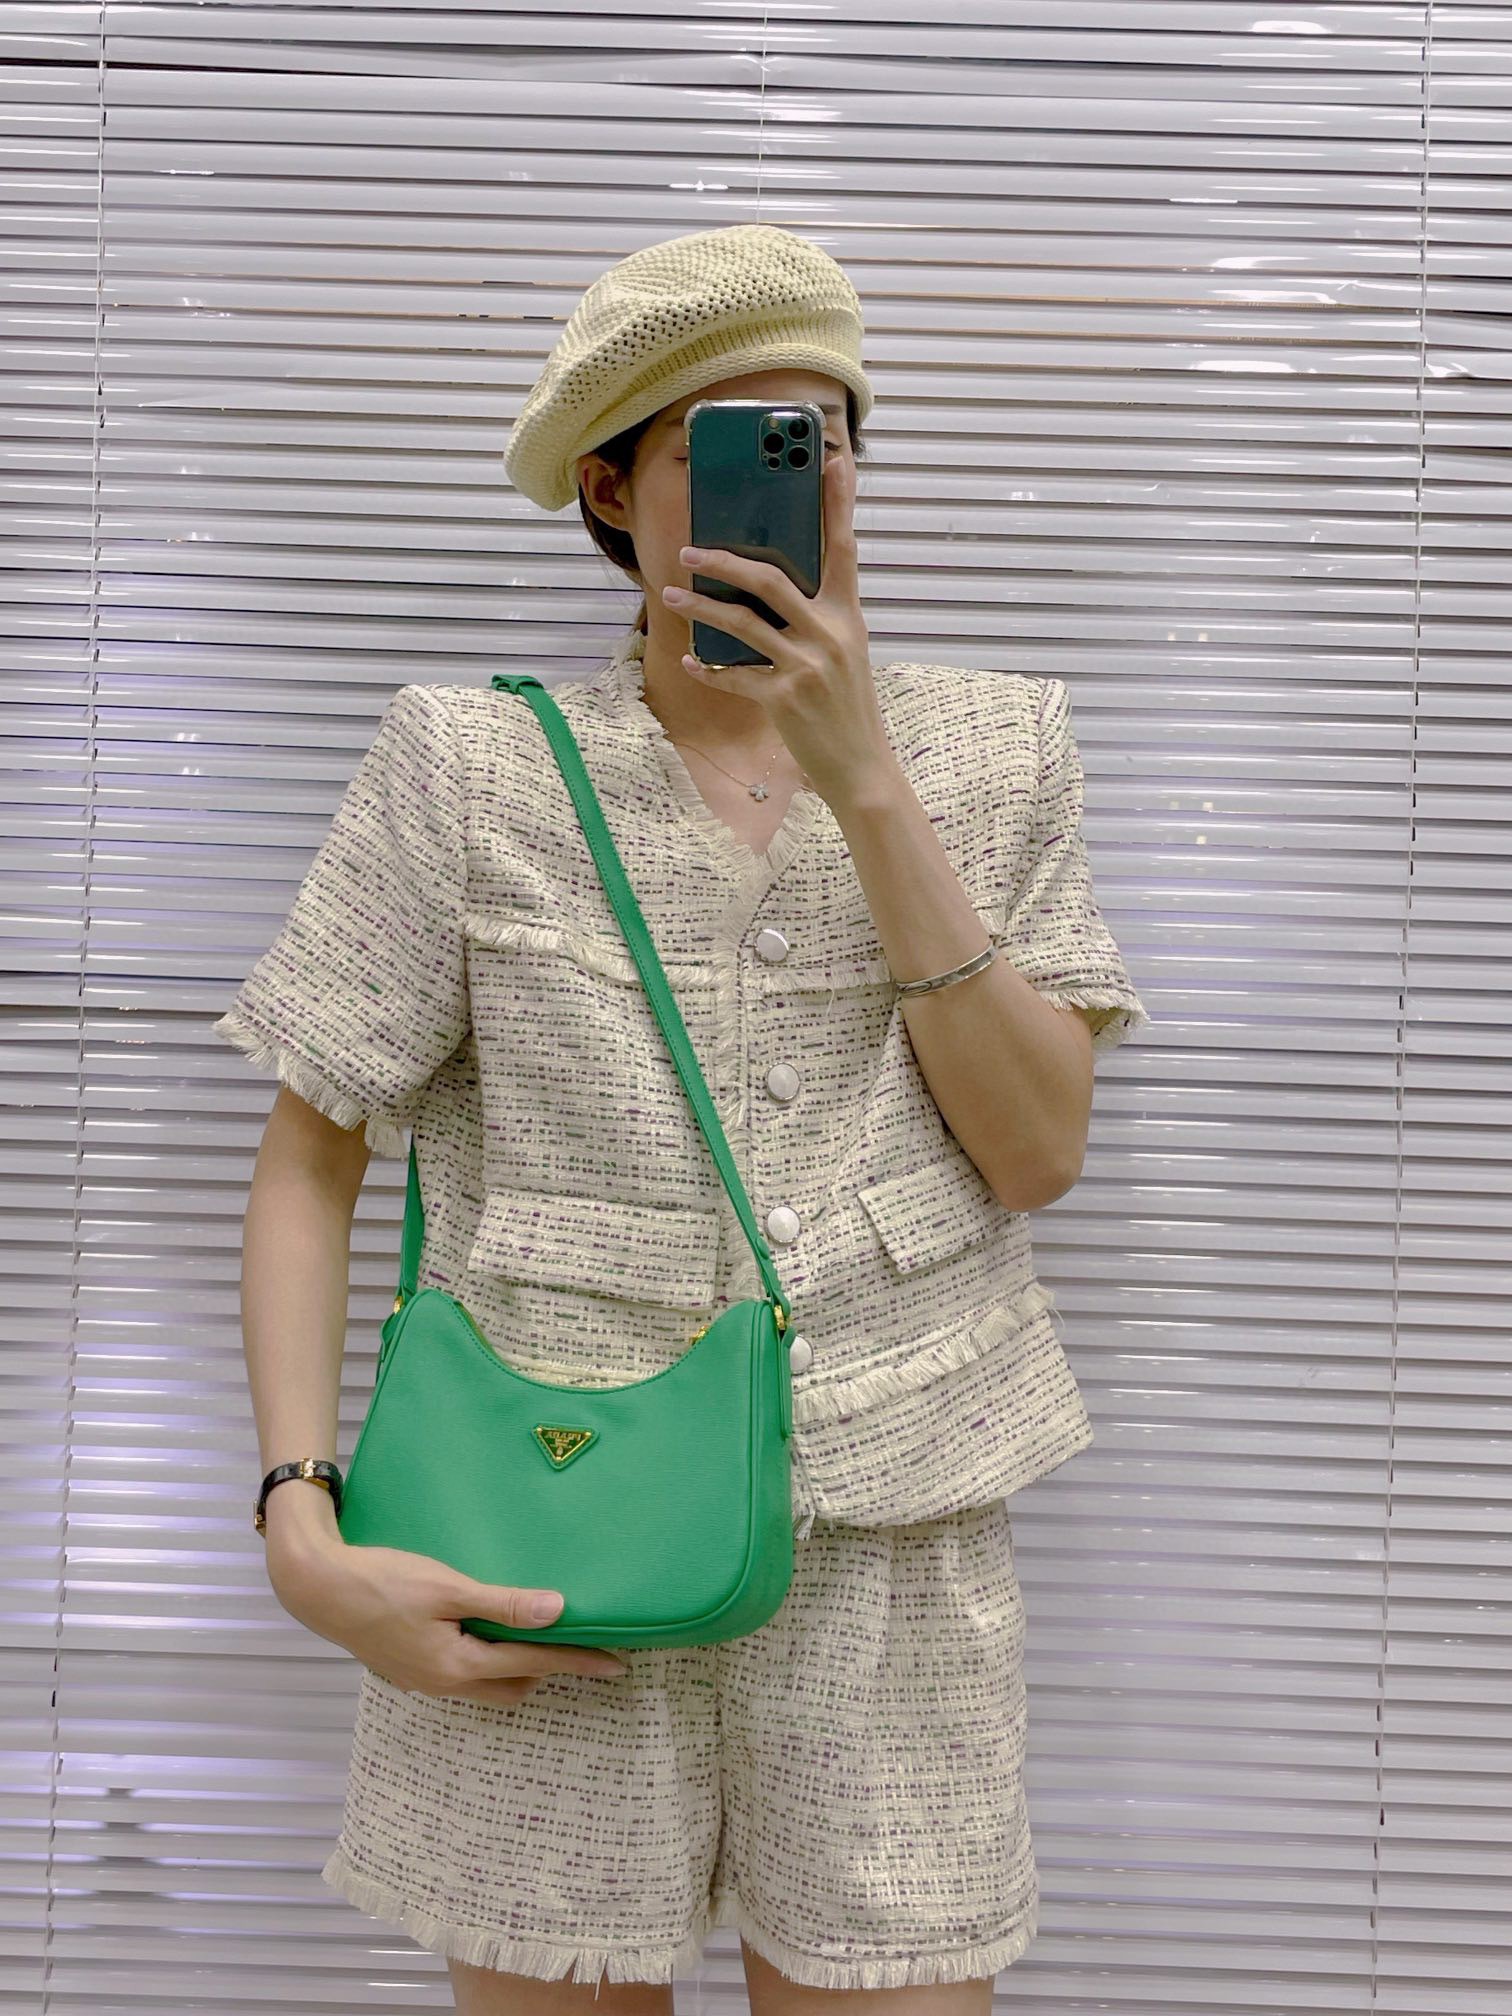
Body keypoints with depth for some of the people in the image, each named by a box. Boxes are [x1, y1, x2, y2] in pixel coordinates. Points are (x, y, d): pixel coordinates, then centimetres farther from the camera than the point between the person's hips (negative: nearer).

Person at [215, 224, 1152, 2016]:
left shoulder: (994, 755, 4)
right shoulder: (474, 770, -3)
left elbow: (1039, 1151, -5)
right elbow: (307, 1162, 0)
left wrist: (865, 786, -12)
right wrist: (303, 1535, -11)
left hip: (887, 1554, 2)